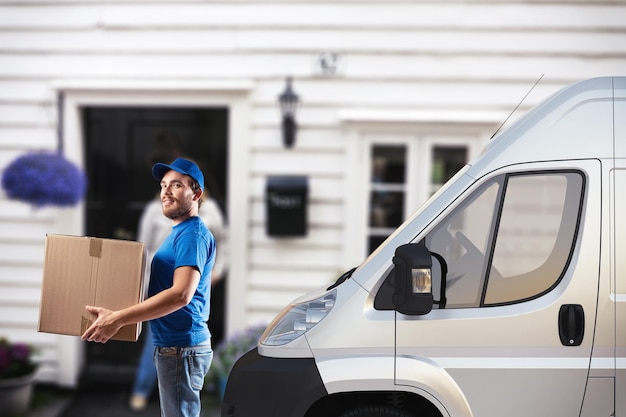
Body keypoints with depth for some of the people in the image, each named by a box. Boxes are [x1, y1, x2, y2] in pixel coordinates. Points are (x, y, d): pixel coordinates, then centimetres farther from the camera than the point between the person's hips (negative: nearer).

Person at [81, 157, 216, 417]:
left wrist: (118, 318, -29)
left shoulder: (192, 234, -16)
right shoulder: (179, 233, 17)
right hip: (174, 345, 10)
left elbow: (181, 294, -28)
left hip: (180, 347, -10)